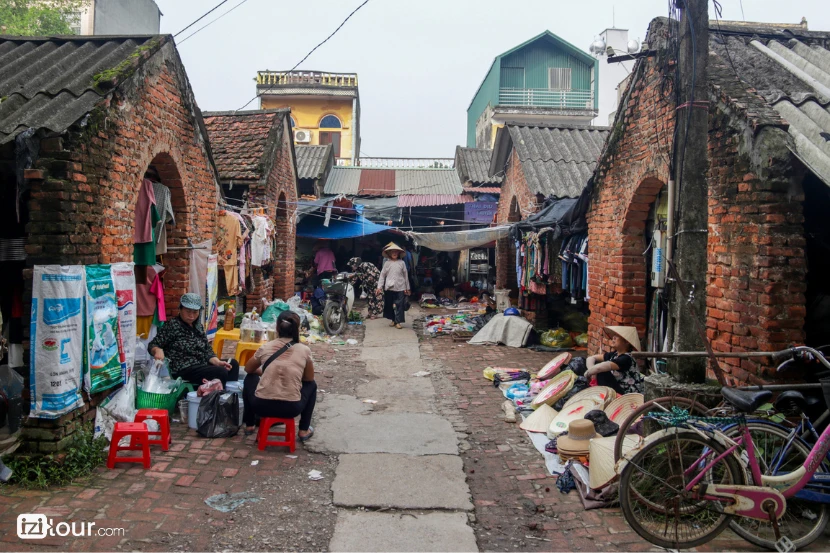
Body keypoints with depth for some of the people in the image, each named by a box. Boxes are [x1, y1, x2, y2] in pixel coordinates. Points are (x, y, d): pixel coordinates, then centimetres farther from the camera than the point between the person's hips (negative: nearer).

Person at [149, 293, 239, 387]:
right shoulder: (172, 325, -7)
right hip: (182, 369, -8)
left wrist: (218, 362, -8)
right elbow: (152, 345, -9)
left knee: (233, 364, 0)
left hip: (201, 365, 8)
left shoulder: (198, 327, 13)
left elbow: (207, 350, 10)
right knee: (221, 372, -25)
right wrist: (158, 350, -33)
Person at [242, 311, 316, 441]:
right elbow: (309, 378, 13)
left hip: (261, 405, 1)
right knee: (311, 385, 29)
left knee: (250, 378, 32)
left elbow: (248, 369, 21)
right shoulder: (304, 350, -2)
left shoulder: (265, 347, 2)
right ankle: (304, 431, 27)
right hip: (291, 408, -1)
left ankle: (249, 425, 37)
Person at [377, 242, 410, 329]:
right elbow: (382, 275, 5)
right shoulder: (387, 263, 5)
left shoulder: (402, 263, 3)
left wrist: (407, 288, 7)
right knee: (389, 304, 7)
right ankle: (393, 320, 21)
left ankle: (398, 321, 1)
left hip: (400, 287, -1)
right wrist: (379, 286, -2)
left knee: (399, 305, -4)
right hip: (389, 287, 1)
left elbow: (405, 275, 7)